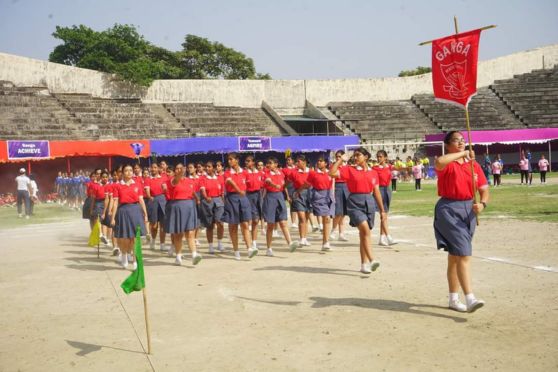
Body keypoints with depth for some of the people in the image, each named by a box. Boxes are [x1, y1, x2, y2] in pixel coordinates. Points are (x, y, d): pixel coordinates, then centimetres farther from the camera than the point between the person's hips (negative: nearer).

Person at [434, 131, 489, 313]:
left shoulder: (474, 164, 9)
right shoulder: (448, 164, -7)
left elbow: (484, 190, 9)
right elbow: (439, 162, -34)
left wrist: (482, 204, -12)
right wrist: (463, 154, -23)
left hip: (469, 210, 6)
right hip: (449, 210, -6)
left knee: (455, 257, 16)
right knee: (464, 254, -16)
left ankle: (453, 299, 25)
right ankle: (470, 299, -16)